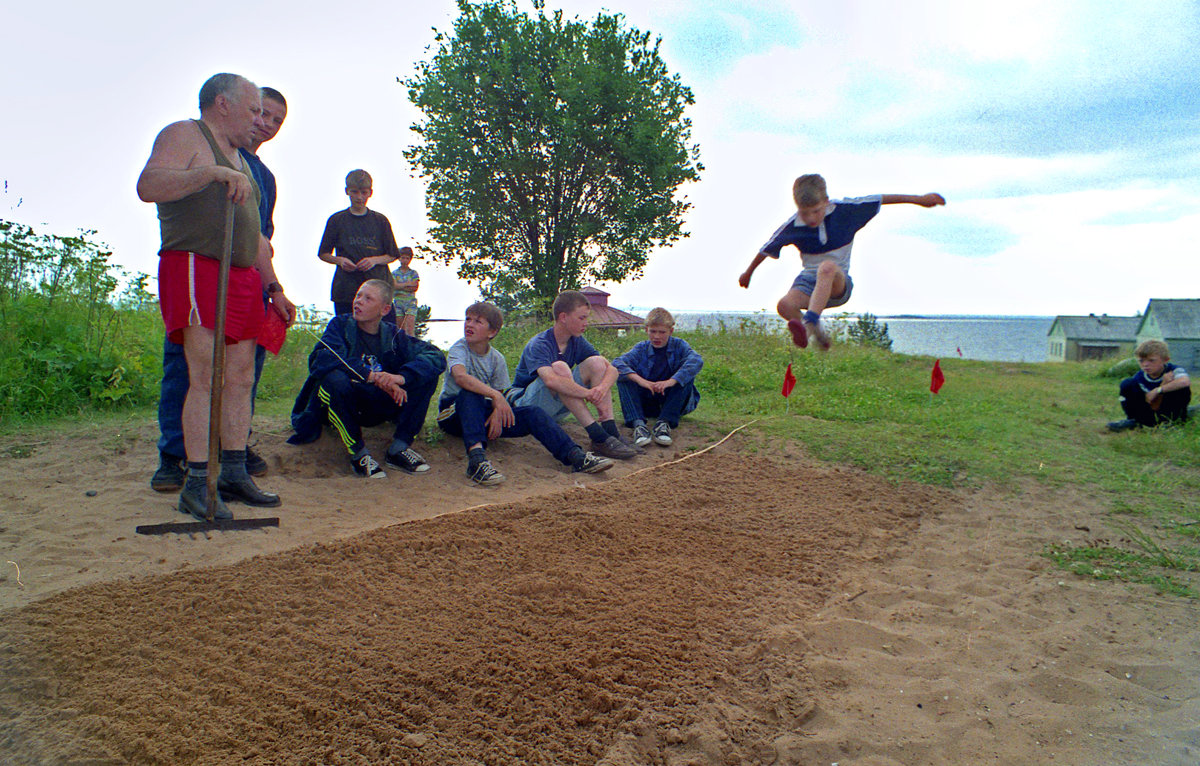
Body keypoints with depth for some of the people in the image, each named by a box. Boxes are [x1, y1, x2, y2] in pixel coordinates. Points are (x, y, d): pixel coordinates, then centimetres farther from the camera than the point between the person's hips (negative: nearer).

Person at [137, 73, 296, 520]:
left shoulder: (239, 160, 27)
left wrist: (274, 288, 23)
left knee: (240, 378, 4)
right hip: (195, 267, -8)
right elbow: (148, 186, -18)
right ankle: (196, 484, -10)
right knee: (205, 377, -13)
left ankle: (234, 474, 10)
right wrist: (214, 173, -25)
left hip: (243, 278, 8)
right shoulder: (184, 136, 1)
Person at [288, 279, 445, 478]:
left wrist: (402, 377, -32)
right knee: (334, 378, -36)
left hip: (377, 407, 3)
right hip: (340, 405, -3)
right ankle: (358, 454, -20)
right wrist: (373, 376, -35)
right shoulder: (340, 325, -7)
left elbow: (436, 356, -13)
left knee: (428, 377, -13)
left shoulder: (393, 335, 0)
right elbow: (321, 359, -27)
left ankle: (399, 449, -10)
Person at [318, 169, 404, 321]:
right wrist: (340, 260, -7)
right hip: (345, 290, 0)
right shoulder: (336, 220, 9)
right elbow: (323, 254, 14)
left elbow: (392, 255, 13)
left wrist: (374, 260, -7)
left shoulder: (380, 221, 10)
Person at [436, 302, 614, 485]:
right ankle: (476, 458, -55)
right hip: (452, 412, -4)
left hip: (481, 412, 4)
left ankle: (575, 455, -29)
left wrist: (497, 414, -21)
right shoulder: (459, 348, -12)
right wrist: (495, 396, -43)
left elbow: (499, 392, 2)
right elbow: (460, 376, -34)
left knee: (533, 413, -16)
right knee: (471, 393, -38)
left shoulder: (497, 359, 2)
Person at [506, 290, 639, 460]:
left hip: (558, 409, 6)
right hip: (525, 403, -6)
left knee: (597, 362, -11)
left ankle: (610, 431, -24)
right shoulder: (538, 345, -22)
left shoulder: (578, 342, 0)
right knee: (559, 368, -34)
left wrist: (602, 388, -30)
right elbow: (551, 380, -42)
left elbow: (612, 369, -7)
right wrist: (592, 395, -42)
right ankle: (597, 437, -38)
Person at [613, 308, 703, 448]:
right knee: (623, 377, -18)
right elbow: (617, 363, -19)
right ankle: (638, 424, -38)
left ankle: (664, 423, -34)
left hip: (672, 401, -1)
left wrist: (671, 381, -39)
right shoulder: (641, 348, -1)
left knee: (686, 374, -24)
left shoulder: (679, 345, -4)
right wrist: (640, 380, -36)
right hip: (647, 403, 1)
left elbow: (697, 361, -27)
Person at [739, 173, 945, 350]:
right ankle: (817, 334, -2)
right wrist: (748, 273, 22)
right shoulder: (792, 226, -5)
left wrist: (919, 199, 4)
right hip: (808, 280, 2)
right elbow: (767, 248, 10)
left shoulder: (843, 211, -6)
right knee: (785, 305, -30)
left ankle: (810, 322, -51)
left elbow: (879, 200, 2)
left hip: (839, 283, -2)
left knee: (827, 267, -39)